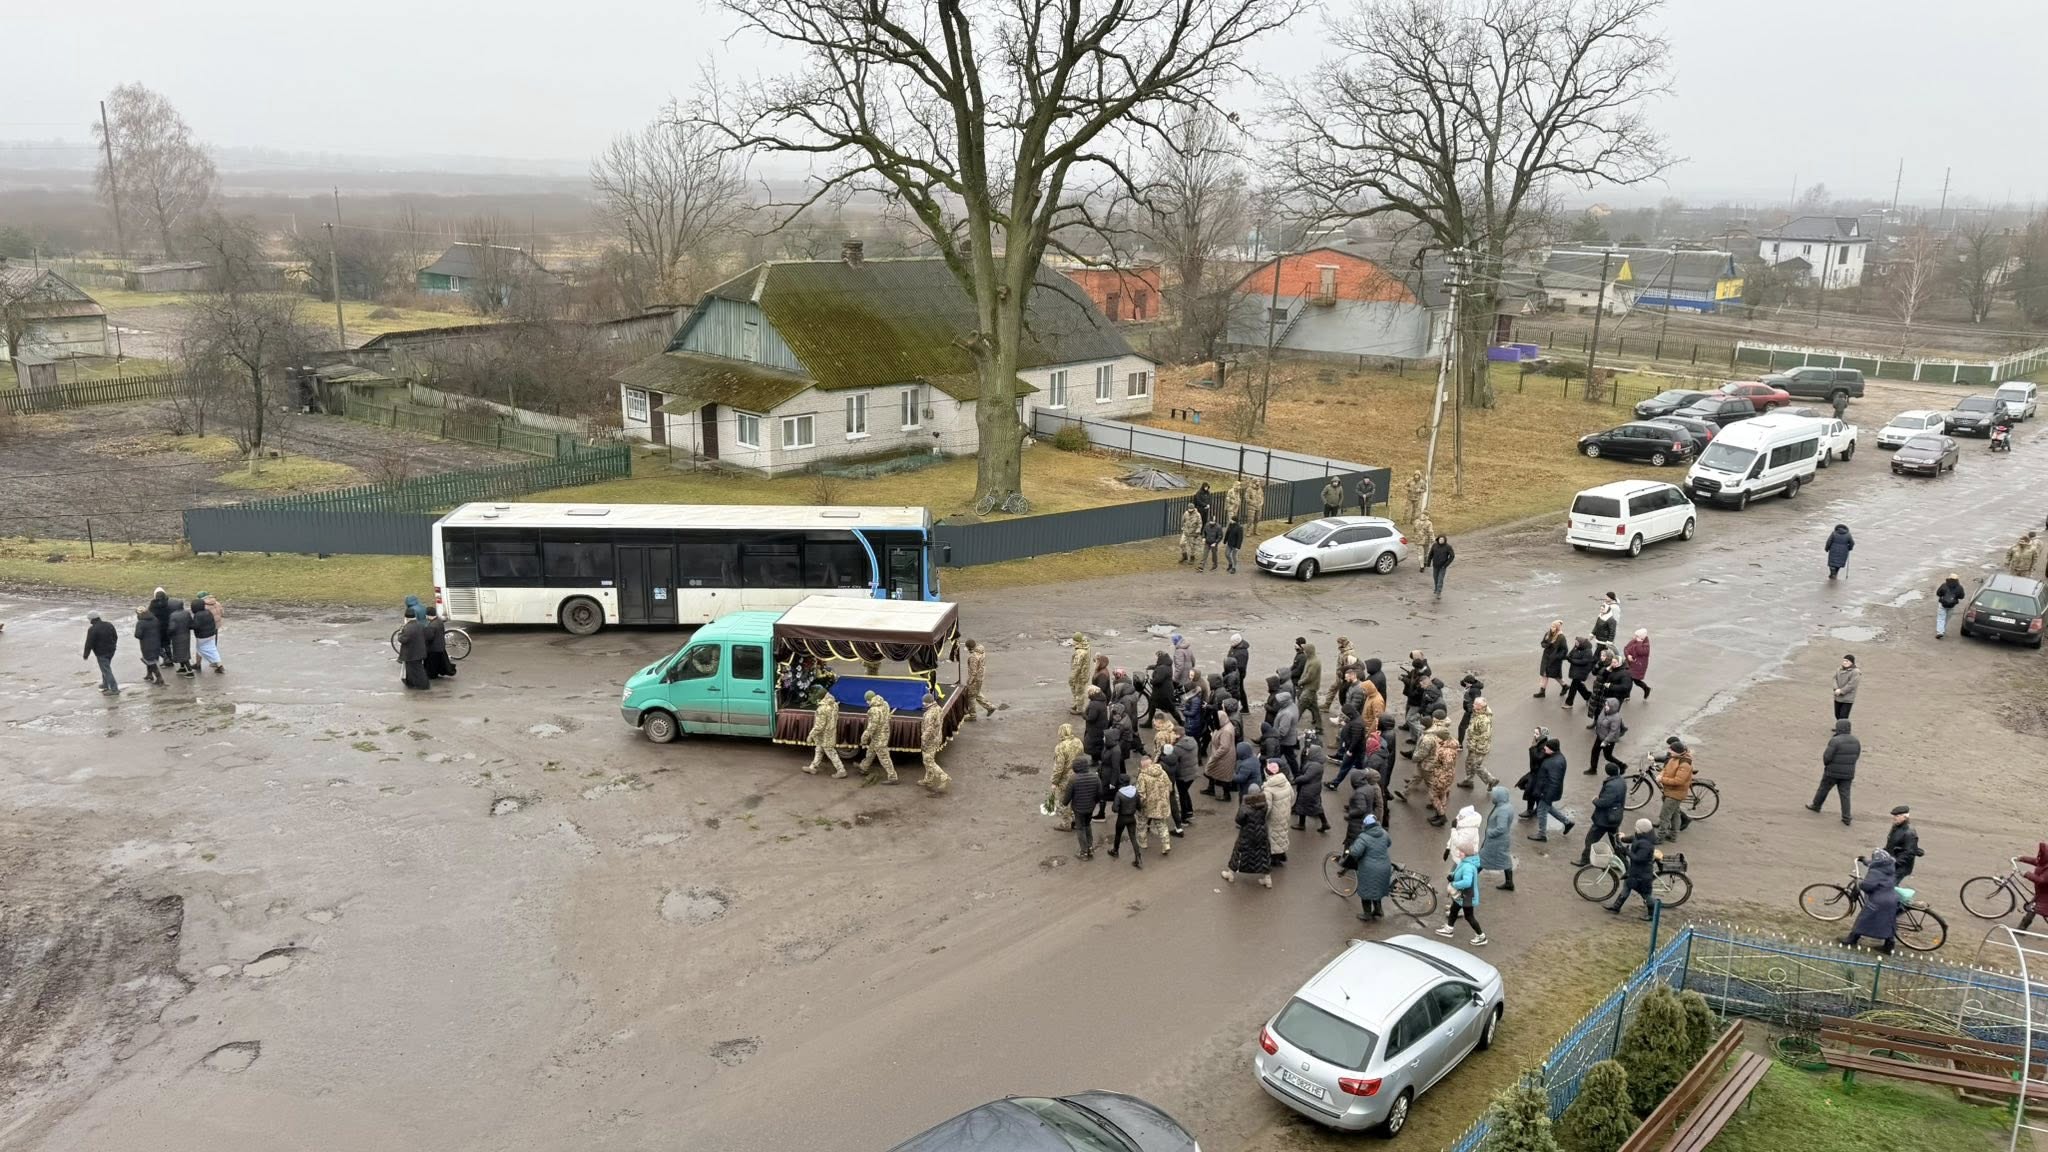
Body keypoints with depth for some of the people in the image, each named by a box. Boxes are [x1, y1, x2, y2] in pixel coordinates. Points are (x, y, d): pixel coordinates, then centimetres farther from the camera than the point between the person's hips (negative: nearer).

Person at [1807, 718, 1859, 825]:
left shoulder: (1835, 741, -21)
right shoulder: (1856, 741, 0)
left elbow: (1827, 757, -19)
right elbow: (1856, 756, 11)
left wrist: (1826, 763, 3)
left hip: (1833, 772, -4)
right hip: (1848, 773, 4)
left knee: (1823, 788, 17)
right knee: (1845, 794, 7)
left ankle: (1816, 806, 35)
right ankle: (1846, 818, 4)